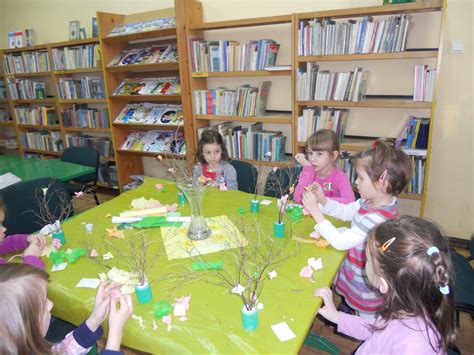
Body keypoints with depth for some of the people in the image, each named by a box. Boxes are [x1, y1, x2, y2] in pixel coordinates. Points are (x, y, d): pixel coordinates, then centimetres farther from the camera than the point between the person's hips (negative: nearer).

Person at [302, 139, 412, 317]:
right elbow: (345, 211, 8)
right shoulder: (370, 202, -8)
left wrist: (315, 211, -28)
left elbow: (340, 242, -32)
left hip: (365, 292, -8)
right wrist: (323, 200, -10)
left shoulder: (377, 218, -35)